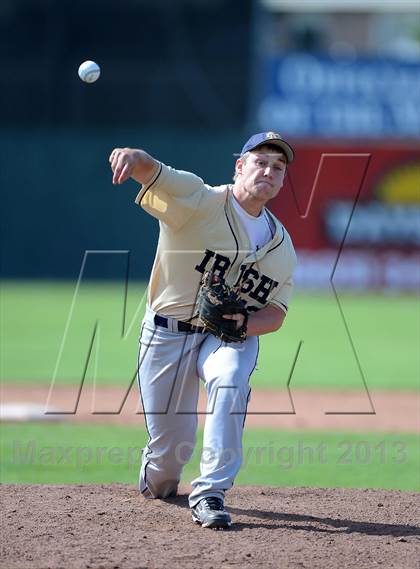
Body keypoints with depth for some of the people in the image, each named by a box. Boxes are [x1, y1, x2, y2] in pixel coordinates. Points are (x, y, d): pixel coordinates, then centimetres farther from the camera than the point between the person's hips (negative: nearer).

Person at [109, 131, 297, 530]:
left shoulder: (282, 245, 6)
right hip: (167, 333, -2)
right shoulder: (198, 200, -10)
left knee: (229, 380, -34)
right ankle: (158, 480, 40)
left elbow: (276, 312, 4)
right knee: (168, 448, 0)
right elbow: (152, 172, -27)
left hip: (232, 336, 2)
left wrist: (244, 323, -20)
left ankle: (210, 493, -27)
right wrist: (132, 157, -53)